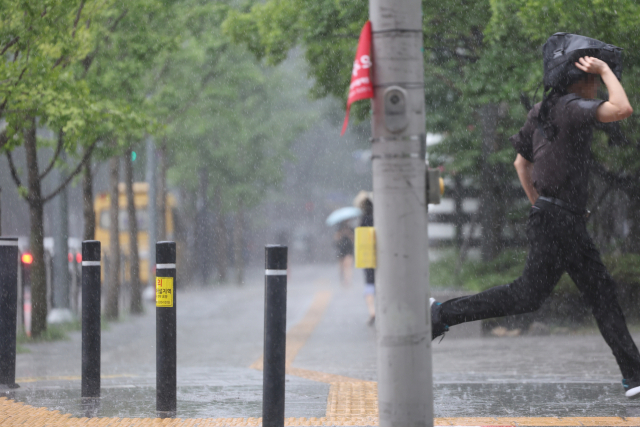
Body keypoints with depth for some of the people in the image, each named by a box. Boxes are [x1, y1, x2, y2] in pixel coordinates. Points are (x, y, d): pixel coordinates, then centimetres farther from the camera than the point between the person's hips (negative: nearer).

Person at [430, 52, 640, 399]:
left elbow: (521, 163, 21)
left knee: (601, 292, 7)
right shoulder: (571, 107, -15)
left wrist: (539, 206, 26)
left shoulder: (541, 111, 13)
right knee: (528, 295, -4)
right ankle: (444, 314, 5)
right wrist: (606, 71, -17)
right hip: (560, 222, -10)